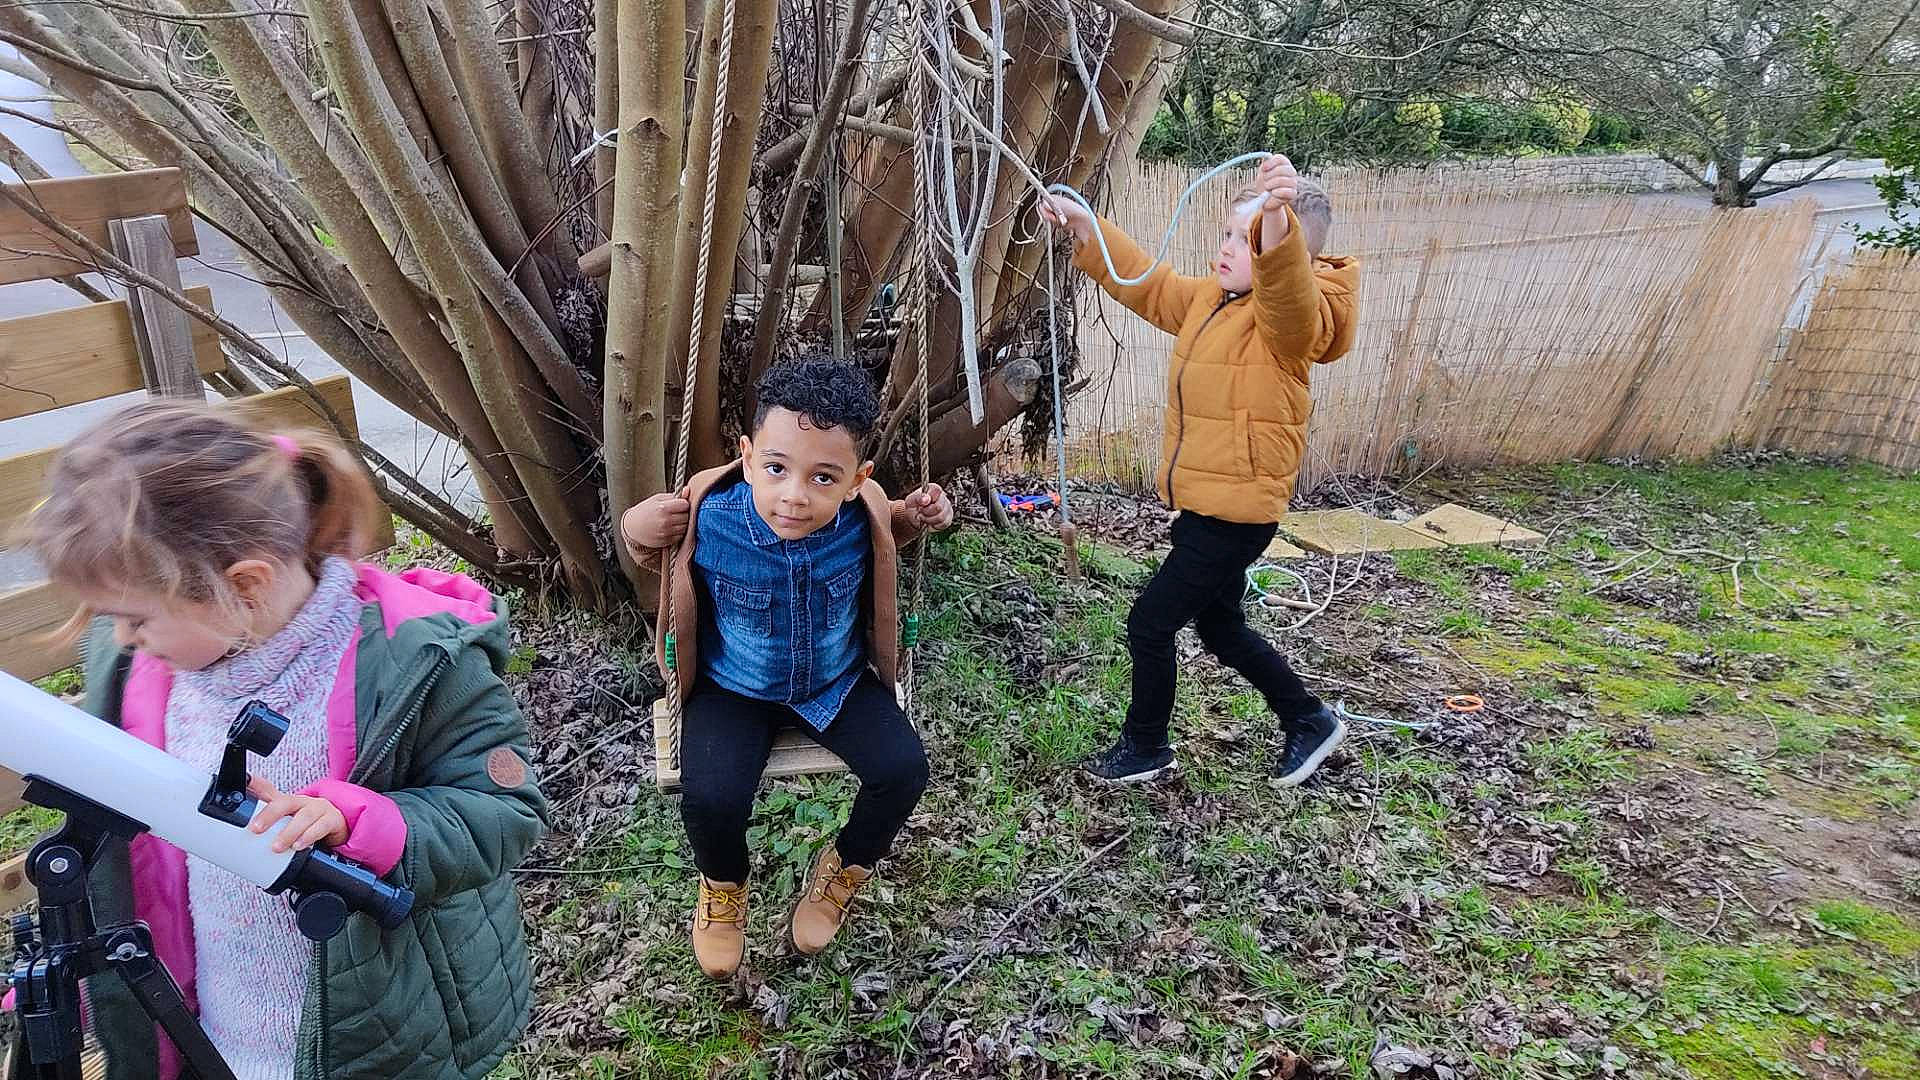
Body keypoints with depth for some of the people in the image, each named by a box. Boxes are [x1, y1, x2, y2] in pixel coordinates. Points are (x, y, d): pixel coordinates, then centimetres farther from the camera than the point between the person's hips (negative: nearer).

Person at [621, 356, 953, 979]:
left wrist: (916, 517, -14)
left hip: (837, 679, 2)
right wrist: (637, 530, -26)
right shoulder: (707, 517, -26)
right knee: (710, 799, -24)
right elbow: (651, 556, -3)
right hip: (733, 689, -2)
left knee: (903, 769, -17)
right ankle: (724, 883, 16)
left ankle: (846, 867, 18)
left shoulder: (859, 517, -20)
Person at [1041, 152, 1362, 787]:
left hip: (1237, 512, -10)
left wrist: (1276, 219, -60)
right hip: (1201, 506, 10)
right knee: (1220, 628, 21)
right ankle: (1309, 722, 37)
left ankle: (1144, 748, 21)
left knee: (1150, 623, -1)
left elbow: (1286, 283, -40)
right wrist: (1085, 229, 8)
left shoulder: (1292, 316, -17)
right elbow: (1145, 283, 18)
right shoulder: (1208, 300, 11)